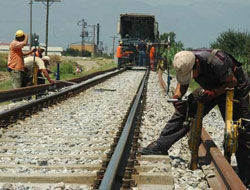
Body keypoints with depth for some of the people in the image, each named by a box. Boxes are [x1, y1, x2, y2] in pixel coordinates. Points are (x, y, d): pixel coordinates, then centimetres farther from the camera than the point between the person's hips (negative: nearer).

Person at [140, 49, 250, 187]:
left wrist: (212, 93, -35)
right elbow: (182, 84, 0)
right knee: (183, 112, -7)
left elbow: (232, 82, -24)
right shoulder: (185, 63, -19)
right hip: (209, 88, 6)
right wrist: (177, 96, -20)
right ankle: (160, 146, 0)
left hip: (234, 89, -6)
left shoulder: (216, 62, -39)